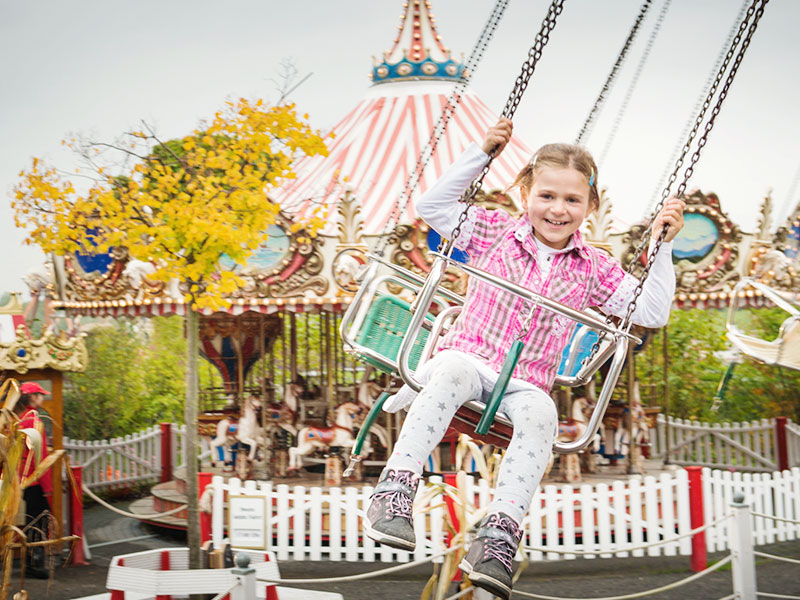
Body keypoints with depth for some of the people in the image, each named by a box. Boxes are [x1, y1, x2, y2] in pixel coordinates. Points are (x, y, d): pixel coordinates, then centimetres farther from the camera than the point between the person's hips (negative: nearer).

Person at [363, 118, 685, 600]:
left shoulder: (594, 268, 9)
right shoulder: (497, 231, 8)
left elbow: (653, 313, 6)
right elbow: (432, 206, 3)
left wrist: (663, 247, -3)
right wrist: (480, 155, -3)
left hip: (526, 384, 1)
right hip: (468, 357, -1)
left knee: (539, 415, -34)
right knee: (452, 374, -38)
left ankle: (500, 533, -40)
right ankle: (395, 491, -43)